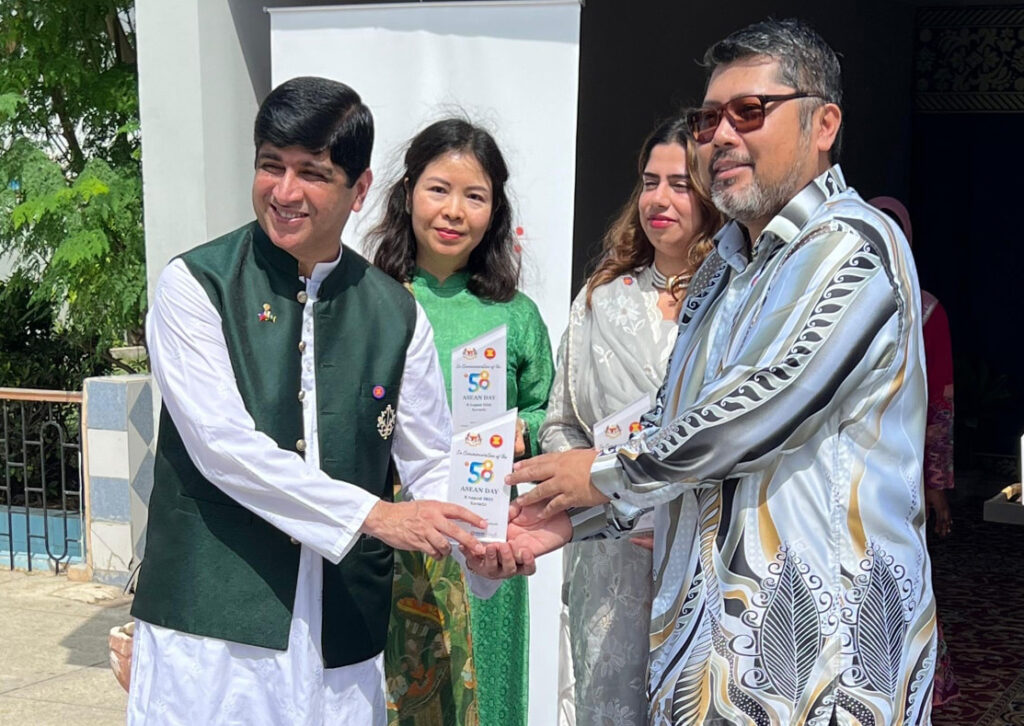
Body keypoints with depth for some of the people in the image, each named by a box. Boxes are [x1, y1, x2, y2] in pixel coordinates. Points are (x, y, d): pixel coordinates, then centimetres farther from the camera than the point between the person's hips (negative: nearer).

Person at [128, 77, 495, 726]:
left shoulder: (397, 314, 7)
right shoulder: (195, 285, -3)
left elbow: (431, 463, 8)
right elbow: (223, 444, -13)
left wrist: (483, 540, -13)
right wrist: (372, 514, -17)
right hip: (213, 628, -3)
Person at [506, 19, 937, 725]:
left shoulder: (854, 246, -12)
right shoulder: (720, 269, 16)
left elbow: (765, 408, -20)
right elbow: (671, 425, 20)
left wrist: (609, 474, -8)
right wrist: (576, 515, 6)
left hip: (818, 632, -8)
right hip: (708, 620, 8)